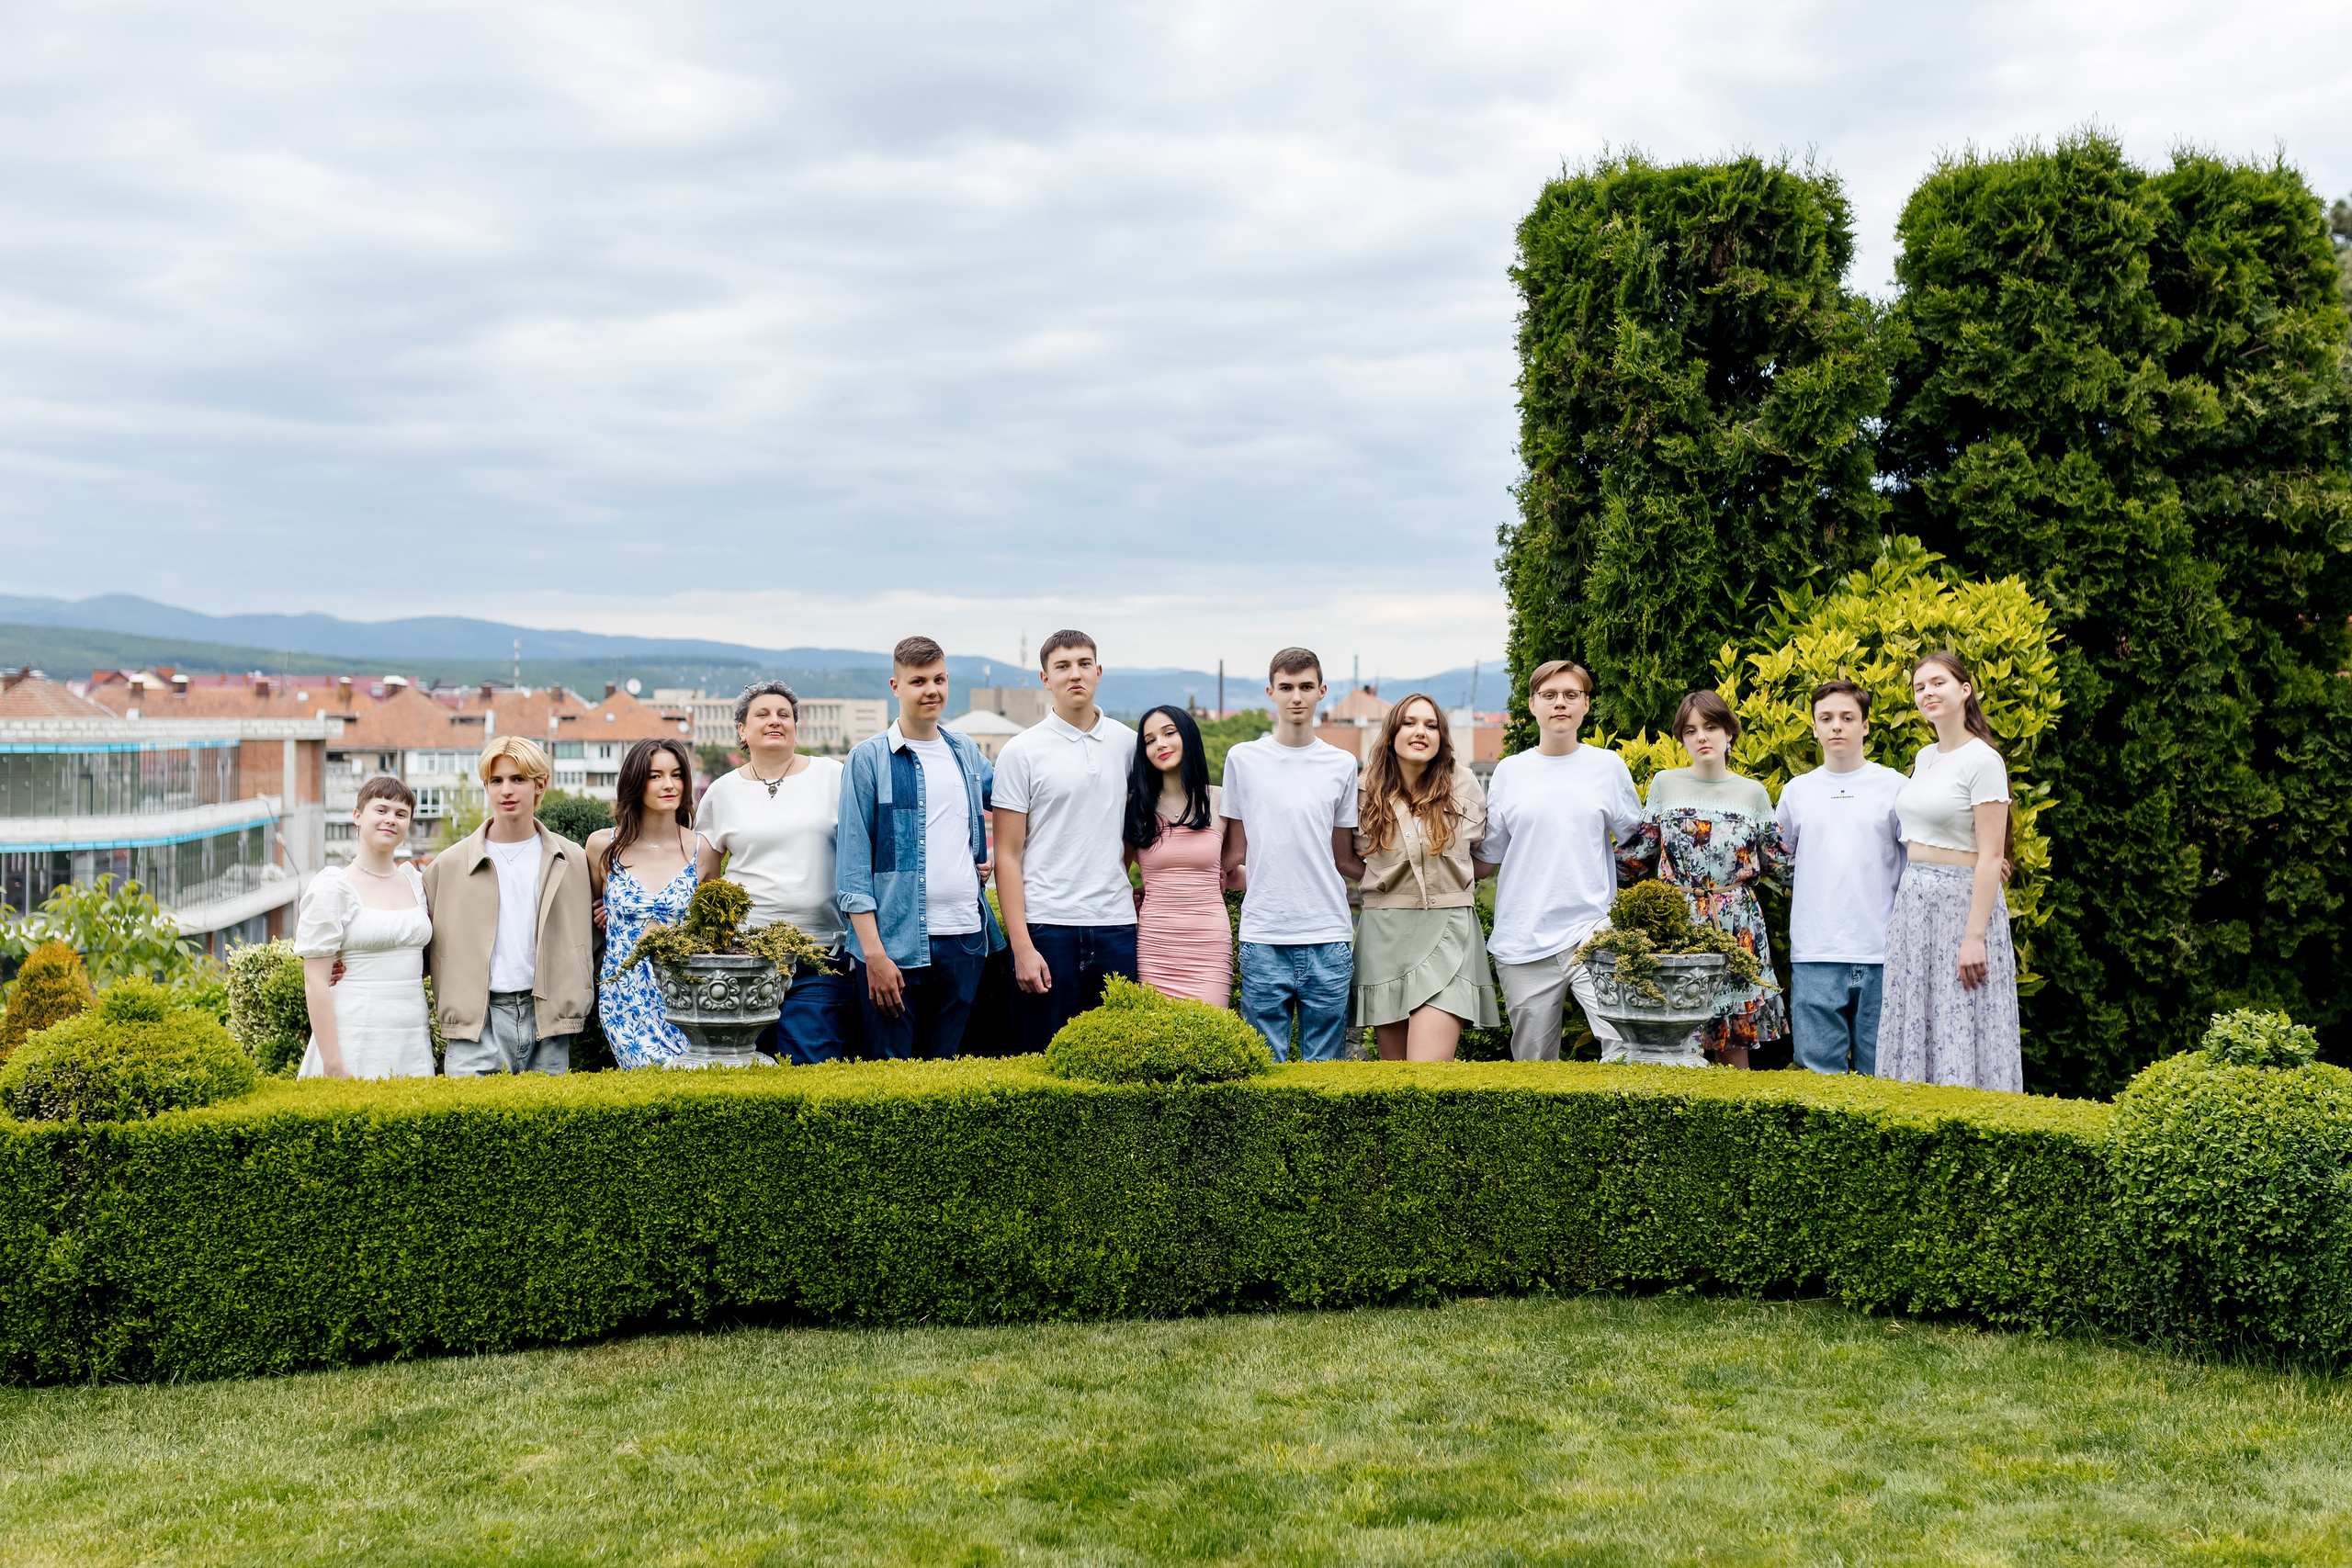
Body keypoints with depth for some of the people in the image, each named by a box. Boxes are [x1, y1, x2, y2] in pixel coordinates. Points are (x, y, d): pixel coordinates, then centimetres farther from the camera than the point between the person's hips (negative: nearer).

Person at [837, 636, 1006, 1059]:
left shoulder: (966, 752, 12)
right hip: (895, 944, -4)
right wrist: (873, 952, -13)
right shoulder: (869, 758, -3)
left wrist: (990, 858, 13)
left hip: (965, 940, 5)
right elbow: (852, 861, -6)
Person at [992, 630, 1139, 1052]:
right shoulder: (1021, 752, -1)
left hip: (1116, 923, 3)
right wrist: (1021, 947, -9)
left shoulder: (1128, 743, 9)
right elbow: (1008, 856, -3)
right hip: (1048, 924, -3)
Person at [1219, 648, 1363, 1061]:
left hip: (1328, 939, 1)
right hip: (1263, 939, -1)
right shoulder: (1243, 759, 5)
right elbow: (1234, 854, 9)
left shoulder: (1342, 765, 8)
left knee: (1324, 1061, 5)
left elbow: (1343, 859, 14)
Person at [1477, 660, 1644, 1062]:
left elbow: (1635, 839, 16)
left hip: (1595, 935, -1)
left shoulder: (1609, 766, 6)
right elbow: (1486, 859, 13)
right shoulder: (1509, 772, 8)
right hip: (1523, 941, 1)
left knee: (1629, 1043, -18)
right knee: (1533, 1060, 7)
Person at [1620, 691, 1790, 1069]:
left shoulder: (1753, 793, 7)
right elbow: (1639, 853, 10)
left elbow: (1779, 866, 9)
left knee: (1734, 1045, 3)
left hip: (1736, 928, 0)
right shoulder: (1665, 784, 6)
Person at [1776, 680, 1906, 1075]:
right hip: (1814, 957, 1)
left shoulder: (1894, 786, 6)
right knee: (1819, 1072, 2)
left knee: (1882, 1074, 3)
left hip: (1881, 953, -1)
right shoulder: (1795, 791, 12)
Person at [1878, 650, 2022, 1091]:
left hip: (1962, 901, -8)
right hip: (1913, 901, 8)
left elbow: (1991, 856, -15)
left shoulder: (1983, 761, -11)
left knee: (1960, 1032, -5)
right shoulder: (1924, 758, 13)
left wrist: (1975, 936, -19)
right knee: (1915, 1026, 8)